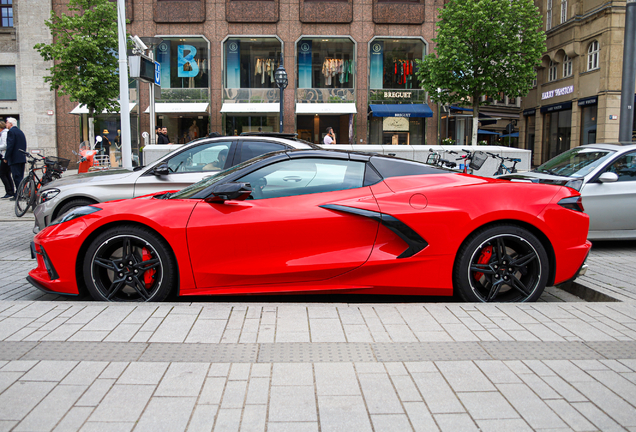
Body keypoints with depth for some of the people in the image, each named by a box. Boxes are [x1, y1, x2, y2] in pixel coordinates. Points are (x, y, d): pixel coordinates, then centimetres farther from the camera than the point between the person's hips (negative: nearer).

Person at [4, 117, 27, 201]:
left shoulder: (11, 131, -8)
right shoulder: (20, 132, 17)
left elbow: (10, 146, -16)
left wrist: (6, 157, -11)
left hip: (14, 159, -9)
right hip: (22, 158, 9)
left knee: (17, 177, -8)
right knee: (20, 177, 12)